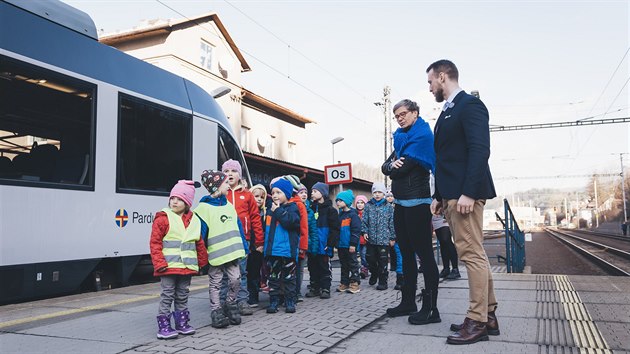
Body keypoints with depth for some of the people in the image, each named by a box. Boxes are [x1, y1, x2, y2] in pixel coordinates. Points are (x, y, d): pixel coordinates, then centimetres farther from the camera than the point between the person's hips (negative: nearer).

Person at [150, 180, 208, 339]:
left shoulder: (194, 221, 8)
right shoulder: (163, 219, -6)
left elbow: (199, 244, 16)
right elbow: (155, 243, -8)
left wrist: (202, 262, 17)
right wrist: (159, 263, -15)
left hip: (187, 266, 5)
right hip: (168, 266, -4)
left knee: (182, 296, 14)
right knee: (167, 296, 1)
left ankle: (182, 323, 24)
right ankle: (163, 326, 8)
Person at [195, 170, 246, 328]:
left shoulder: (229, 206, 11)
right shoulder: (204, 207, -9)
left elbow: (238, 228, 14)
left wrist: (242, 248, 11)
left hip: (233, 252, 6)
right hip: (215, 254, -5)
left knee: (235, 280, 6)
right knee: (215, 284, 7)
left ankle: (230, 305, 27)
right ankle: (216, 311, 19)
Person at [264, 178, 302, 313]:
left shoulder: (292, 207, -4)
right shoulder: (271, 209, 11)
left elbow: (290, 222, -23)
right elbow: (266, 228, 17)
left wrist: (278, 211, -15)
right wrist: (265, 245, 11)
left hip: (287, 250, -5)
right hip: (272, 250, 5)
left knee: (289, 277, 7)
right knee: (273, 277, 10)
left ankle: (290, 301, 16)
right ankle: (273, 301, 17)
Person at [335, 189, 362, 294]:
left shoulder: (353, 215, -10)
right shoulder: (340, 215, 14)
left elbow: (356, 230, -15)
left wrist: (353, 244, -19)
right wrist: (336, 244, 15)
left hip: (350, 246, -8)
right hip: (341, 245, 8)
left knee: (353, 264, 0)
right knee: (344, 265, 13)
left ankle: (355, 283, 6)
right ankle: (344, 283, 19)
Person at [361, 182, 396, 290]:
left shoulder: (388, 207, 1)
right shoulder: (368, 206, 5)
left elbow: (392, 223, 2)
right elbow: (364, 220, 6)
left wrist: (392, 237, 0)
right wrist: (364, 231, -8)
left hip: (384, 239, -2)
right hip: (371, 239, 2)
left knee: (382, 261, 1)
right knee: (370, 258, 10)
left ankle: (383, 281, 11)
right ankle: (374, 274, 37)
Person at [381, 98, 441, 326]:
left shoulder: (422, 135, -8)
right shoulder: (401, 138, 17)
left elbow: (402, 168, -17)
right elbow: (385, 167, 7)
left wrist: (394, 170, 4)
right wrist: (392, 165, -14)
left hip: (417, 202, -9)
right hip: (401, 202, 9)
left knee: (424, 252, -7)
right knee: (406, 252, 13)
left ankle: (430, 309, -4)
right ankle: (408, 302, 22)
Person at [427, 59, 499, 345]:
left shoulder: (470, 104, -7)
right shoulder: (447, 113, 21)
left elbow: (480, 150, -18)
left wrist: (468, 193, -24)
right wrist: (439, 196, 17)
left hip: (465, 193, -10)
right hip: (451, 194, 10)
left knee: (472, 254, -6)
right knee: (474, 254, 11)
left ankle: (477, 322, 1)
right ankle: (488, 315, 19)